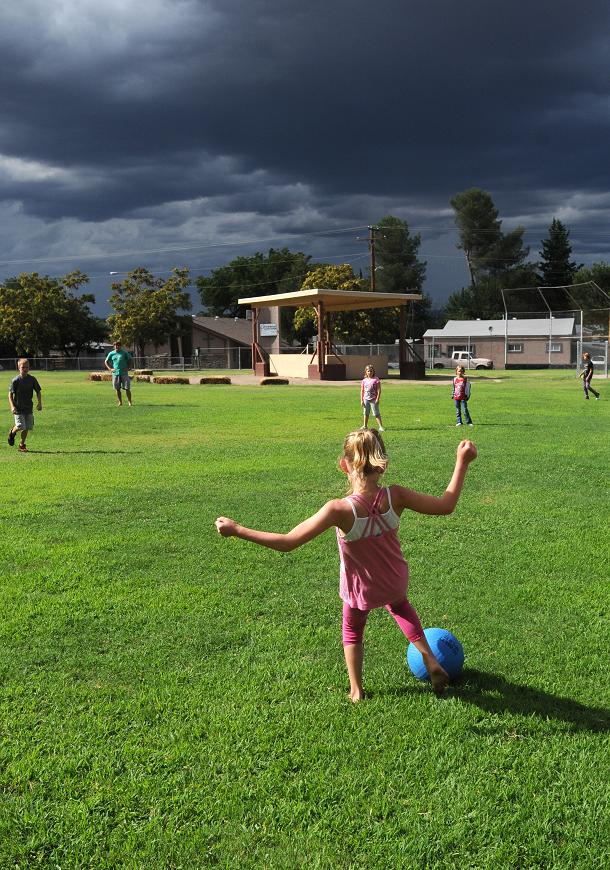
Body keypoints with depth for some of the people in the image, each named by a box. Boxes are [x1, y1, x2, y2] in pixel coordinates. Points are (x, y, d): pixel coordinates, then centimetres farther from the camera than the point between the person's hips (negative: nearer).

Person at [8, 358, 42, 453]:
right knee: (20, 426, -13)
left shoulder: (32, 379, 1)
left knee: (27, 427, 4)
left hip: (29, 408, 4)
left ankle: (22, 445, 20)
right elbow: (10, 394, -5)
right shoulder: (16, 380, -8)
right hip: (18, 408, -4)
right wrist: (12, 406, -16)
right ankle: (12, 432, 22)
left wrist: (39, 403, -1)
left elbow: (38, 391, 10)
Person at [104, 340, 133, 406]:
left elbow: (130, 360, 13)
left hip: (124, 373, -2)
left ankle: (130, 402, 0)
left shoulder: (124, 353, 2)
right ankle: (120, 402, 14)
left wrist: (127, 367, 2)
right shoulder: (111, 353, 5)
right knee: (117, 389, 5)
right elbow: (106, 362, 14)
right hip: (115, 373, 2)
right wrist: (110, 369, 2)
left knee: (127, 388, -5)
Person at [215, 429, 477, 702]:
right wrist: (462, 462, -12)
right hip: (396, 582, 3)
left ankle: (356, 691, 42)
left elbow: (287, 542, -37)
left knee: (353, 630, 31)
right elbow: (445, 505, -18)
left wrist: (236, 530, -31)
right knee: (400, 605, 39)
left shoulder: (340, 510, -39)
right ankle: (431, 661, 40)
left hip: (360, 590, -2)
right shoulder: (395, 497, -31)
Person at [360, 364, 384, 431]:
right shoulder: (364, 380, 5)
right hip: (366, 399, 4)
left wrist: (377, 399, -14)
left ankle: (380, 426, -1)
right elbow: (362, 391, 9)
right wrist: (361, 400, 5)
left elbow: (379, 390, -9)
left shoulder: (376, 379, -7)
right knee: (366, 413, 14)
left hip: (373, 400, -4)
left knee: (376, 413, -4)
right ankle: (365, 426, 26)